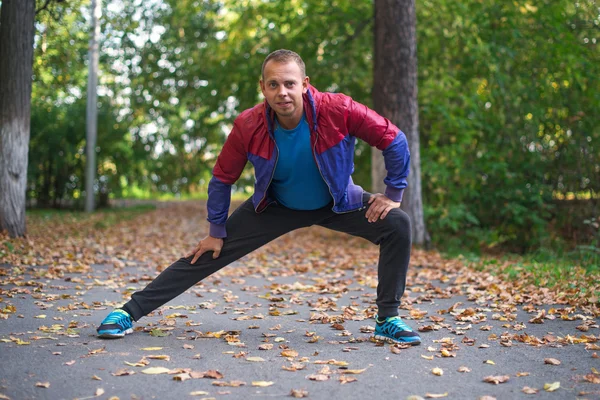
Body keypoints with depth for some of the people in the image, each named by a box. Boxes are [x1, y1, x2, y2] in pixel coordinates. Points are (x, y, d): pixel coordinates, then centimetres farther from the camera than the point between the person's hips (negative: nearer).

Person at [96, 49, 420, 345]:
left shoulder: (339, 110, -31)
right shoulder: (248, 126, -26)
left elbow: (394, 141, -18)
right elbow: (222, 178, -10)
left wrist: (393, 194, -14)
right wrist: (216, 232, -4)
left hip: (337, 203, 0)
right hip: (276, 207, 0)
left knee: (397, 224, -19)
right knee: (210, 253, -5)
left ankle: (388, 320, -5)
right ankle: (130, 312, 4)